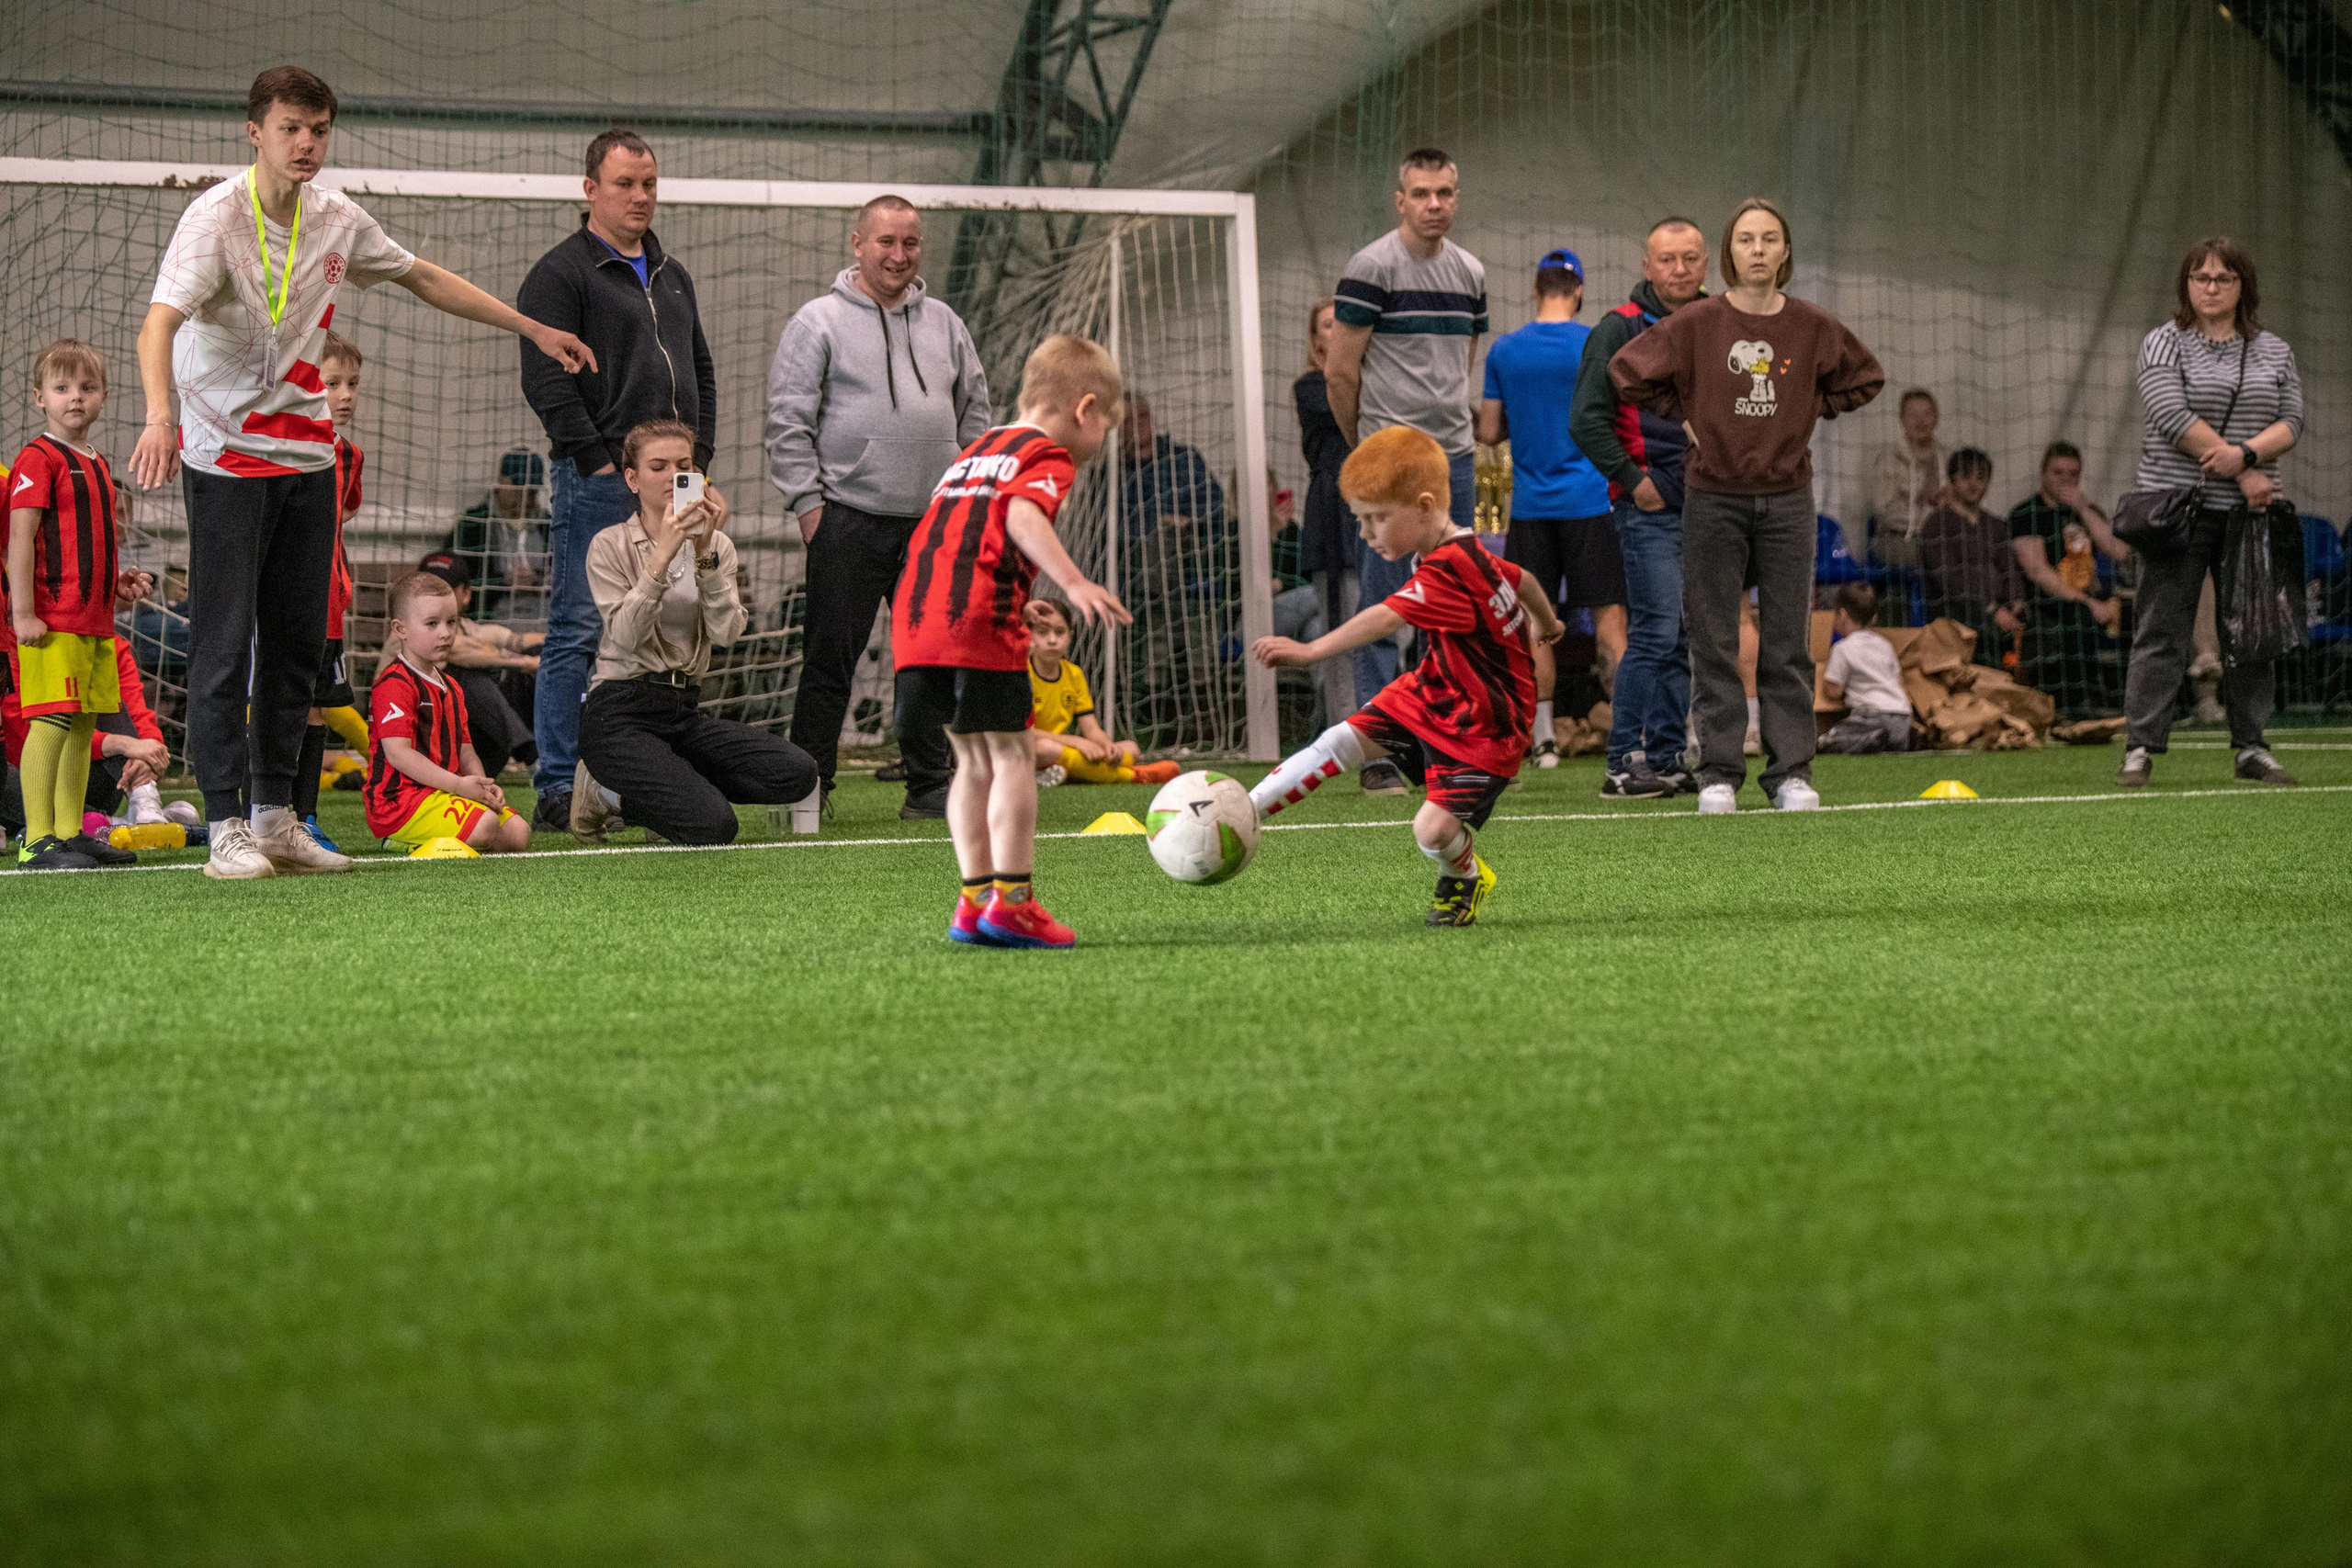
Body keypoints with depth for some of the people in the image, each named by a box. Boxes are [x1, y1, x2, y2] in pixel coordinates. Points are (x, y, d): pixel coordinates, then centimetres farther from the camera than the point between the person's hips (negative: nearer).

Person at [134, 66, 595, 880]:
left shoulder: (338, 220, 5)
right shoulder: (215, 217, -14)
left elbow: (427, 279, 21)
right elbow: (160, 322, -28)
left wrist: (534, 329, 24)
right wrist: (159, 414, -46)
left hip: (307, 456, 6)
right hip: (225, 457, -6)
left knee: (298, 640, 8)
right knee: (223, 644, -7)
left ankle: (274, 816, 17)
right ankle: (227, 827, -4)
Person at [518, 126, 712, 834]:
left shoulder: (672, 275, 20)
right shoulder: (560, 273, -3)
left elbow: (702, 370, 26)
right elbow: (546, 381, -11)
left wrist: (699, 454, 13)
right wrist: (600, 461, -14)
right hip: (596, 483, -7)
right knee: (579, 635, -7)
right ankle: (558, 790, -6)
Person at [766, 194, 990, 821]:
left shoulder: (944, 323, 15)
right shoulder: (818, 321, 0)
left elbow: (974, 411, 20)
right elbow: (789, 420, -3)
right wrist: (807, 501, -9)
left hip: (936, 520, 5)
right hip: (850, 518, -5)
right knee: (830, 659, -3)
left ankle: (930, 787, 14)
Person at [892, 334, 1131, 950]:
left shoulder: (975, 450, 28)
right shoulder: (1049, 456, 2)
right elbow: (1022, 514, -19)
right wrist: (1074, 583, -30)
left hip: (915, 618, 8)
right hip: (980, 622, -8)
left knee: (975, 760, 16)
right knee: (1013, 755, -1)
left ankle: (974, 900, 14)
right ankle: (1012, 899, -6)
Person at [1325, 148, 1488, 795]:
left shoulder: (1470, 273, 12)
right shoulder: (1373, 267, -7)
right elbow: (1339, 370, -5)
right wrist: (1369, 444, 5)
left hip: (1454, 457, 6)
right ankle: (1379, 758, -2)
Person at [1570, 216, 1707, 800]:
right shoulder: (1618, 331, -5)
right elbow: (1587, 420, -9)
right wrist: (1632, 479, -12)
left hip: (1707, 507, 6)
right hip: (1649, 510, -6)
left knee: (1680, 640, 8)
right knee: (1654, 633, -12)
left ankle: (1667, 759, 13)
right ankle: (1622, 764, -9)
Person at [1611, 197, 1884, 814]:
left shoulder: (1813, 328, 0)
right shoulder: (1697, 324, -5)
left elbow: (1865, 378, 17)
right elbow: (1627, 370, 3)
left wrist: (1810, 412, 7)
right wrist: (1684, 417, 1)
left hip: (1787, 498, 1)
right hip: (1714, 501, -1)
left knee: (1788, 644, 2)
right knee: (1714, 645, 1)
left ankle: (1791, 772, 7)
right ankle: (1719, 774, 7)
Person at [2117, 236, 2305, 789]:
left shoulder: (2274, 352, 14)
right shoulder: (2163, 345, 2)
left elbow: (2291, 422, 4)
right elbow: (2173, 417, -11)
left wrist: (2245, 454, -16)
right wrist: (2244, 475, -14)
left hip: (2249, 511, 3)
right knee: (2162, 632, -5)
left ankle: (2250, 748, 12)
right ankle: (2140, 748, -4)